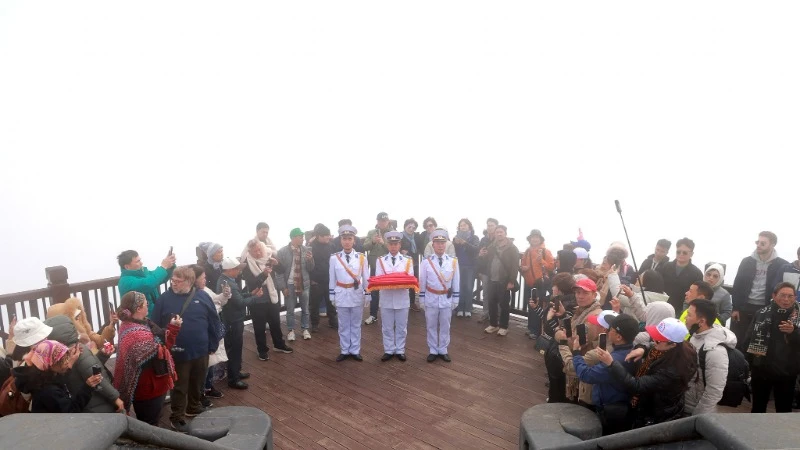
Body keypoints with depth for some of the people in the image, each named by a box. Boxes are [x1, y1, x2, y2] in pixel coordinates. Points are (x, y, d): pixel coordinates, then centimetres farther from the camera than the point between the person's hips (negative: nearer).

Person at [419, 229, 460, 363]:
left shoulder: (453, 261, -4)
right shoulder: (426, 262, -7)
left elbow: (456, 283, 1)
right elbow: (422, 283, -1)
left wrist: (455, 300, 2)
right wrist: (422, 300, 0)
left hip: (447, 299, 1)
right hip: (431, 299, -1)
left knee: (445, 326, 11)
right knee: (431, 326, 10)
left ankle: (443, 351, 25)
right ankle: (433, 351, 23)